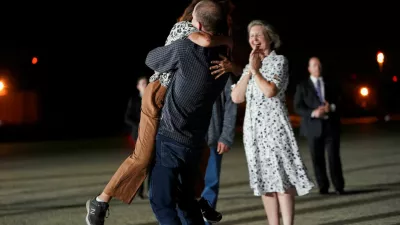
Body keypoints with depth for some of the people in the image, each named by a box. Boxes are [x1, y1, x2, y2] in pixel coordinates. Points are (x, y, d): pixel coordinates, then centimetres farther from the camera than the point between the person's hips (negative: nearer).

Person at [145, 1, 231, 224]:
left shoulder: (185, 49, -17)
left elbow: (151, 59, 1)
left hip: (171, 139, -7)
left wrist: (170, 49, 20)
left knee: (161, 202, -3)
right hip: (195, 142, 7)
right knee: (186, 199, 20)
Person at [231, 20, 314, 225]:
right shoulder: (250, 66, 17)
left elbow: (270, 91, -17)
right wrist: (249, 71, -1)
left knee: (282, 177, -10)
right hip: (252, 127, 6)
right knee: (265, 179, 6)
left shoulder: (279, 60, -1)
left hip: (274, 125, -6)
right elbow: (236, 97, 5)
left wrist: (256, 70, -7)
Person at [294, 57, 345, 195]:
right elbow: (298, 107, -1)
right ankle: (323, 187, 10)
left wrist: (331, 108, -10)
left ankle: (339, 187, 2)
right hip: (314, 127, 0)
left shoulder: (330, 85, 14)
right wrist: (313, 113, -16)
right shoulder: (302, 87, 8)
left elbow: (339, 102, 12)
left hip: (331, 126, 1)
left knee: (334, 157, -5)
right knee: (317, 159, 1)